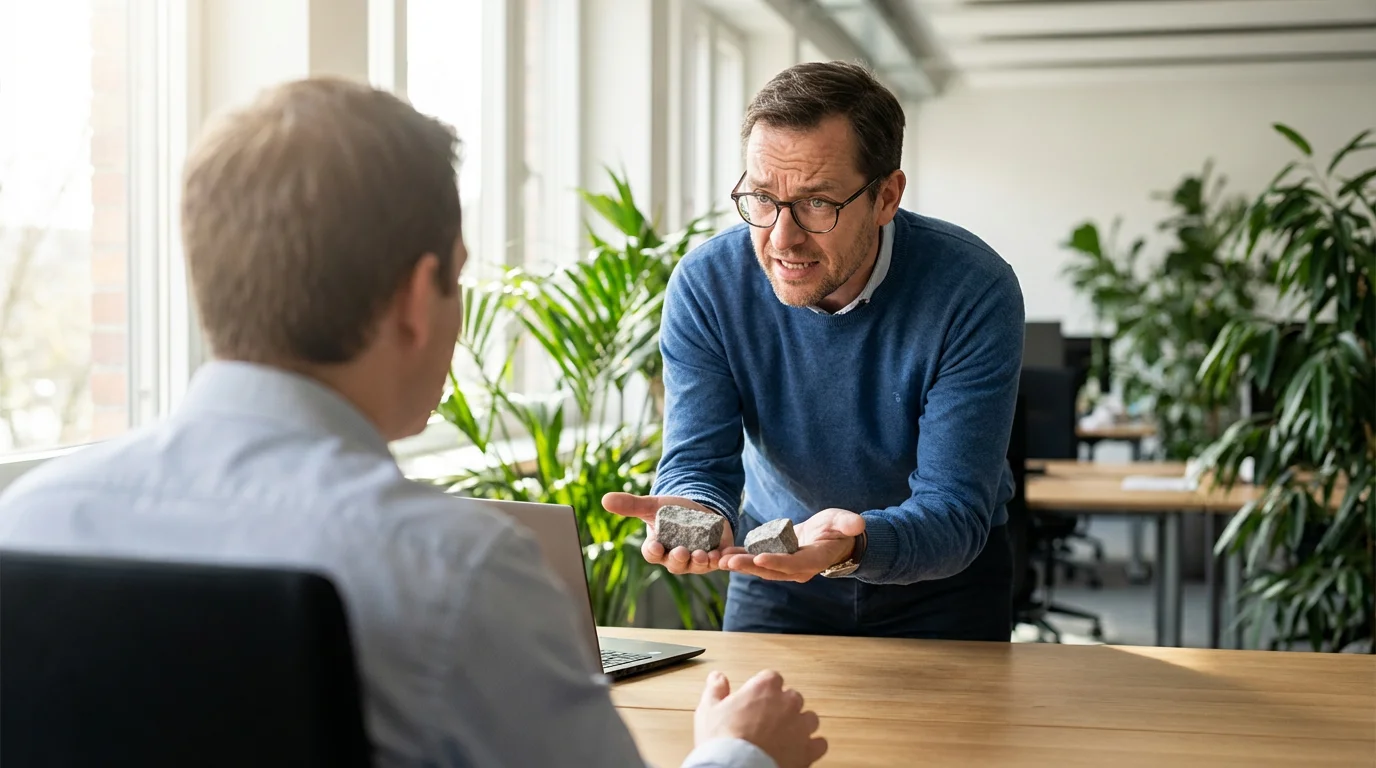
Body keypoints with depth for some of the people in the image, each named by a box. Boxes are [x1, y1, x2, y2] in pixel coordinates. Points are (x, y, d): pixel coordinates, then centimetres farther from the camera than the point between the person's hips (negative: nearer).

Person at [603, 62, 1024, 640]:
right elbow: (698, 462, -16)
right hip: (776, 571, 2)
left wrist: (853, 542, -47)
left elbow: (954, 511, -26)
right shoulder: (706, 284, -16)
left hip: (940, 576, -1)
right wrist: (697, 517, -41)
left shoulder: (973, 292, -23)